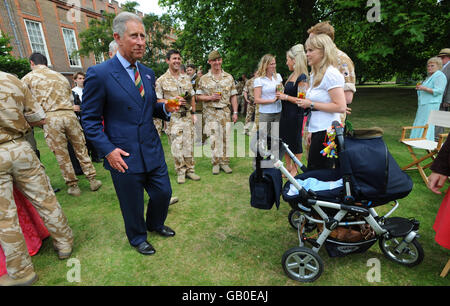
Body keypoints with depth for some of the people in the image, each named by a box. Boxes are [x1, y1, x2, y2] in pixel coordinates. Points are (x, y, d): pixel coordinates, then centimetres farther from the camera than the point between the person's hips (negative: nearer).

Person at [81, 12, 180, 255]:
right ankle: (138, 238, 42)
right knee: (132, 204, 12)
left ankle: (155, 224, 48)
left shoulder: (148, 73, 9)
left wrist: (165, 108, -4)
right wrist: (108, 150, -17)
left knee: (163, 192, 16)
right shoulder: (99, 74, -10)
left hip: (152, 150, 6)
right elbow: (89, 119, -6)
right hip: (123, 155, -5)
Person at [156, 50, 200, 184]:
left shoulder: (187, 78, 12)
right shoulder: (161, 80, 0)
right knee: (176, 145, -2)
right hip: (173, 117, -3)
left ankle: (190, 169, 17)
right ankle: (180, 172, 12)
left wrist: (193, 113, 7)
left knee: (189, 143, 5)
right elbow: (158, 100, -1)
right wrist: (173, 100, -15)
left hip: (187, 116, 3)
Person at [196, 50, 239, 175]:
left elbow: (233, 96, 10)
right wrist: (211, 97, -12)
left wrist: (235, 112, 2)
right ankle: (216, 163, 10)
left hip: (225, 112, 2)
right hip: (211, 113, -1)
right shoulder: (204, 79, 6)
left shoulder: (229, 77, 10)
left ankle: (224, 162, 14)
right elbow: (198, 97, 6)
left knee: (226, 137, 2)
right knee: (214, 138, -3)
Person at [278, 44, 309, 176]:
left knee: (295, 142, 4)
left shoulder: (302, 78, -15)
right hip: (285, 114, 9)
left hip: (295, 115, -9)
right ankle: (288, 167, 29)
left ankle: (295, 170, 20)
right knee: (285, 141, 14)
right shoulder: (292, 76, 13)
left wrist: (286, 97, -16)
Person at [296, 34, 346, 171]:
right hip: (318, 131, 9)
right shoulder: (315, 75, 17)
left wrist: (311, 104, -15)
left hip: (327, 132, -9)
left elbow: (341, 107, -19)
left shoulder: (331, 74, -11)